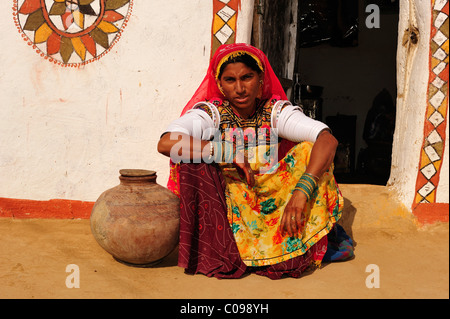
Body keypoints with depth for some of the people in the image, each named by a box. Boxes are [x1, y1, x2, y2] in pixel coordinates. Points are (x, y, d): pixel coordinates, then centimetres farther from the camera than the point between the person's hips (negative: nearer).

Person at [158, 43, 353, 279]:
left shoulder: (276, 112, -6)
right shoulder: (210, 113, -11)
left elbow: (328, 140, -20)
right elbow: (166, 143, -30)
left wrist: (301, 191, -36)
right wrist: (229, 153, -32)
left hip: (271, 195, 1)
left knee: (309, 149, -15)